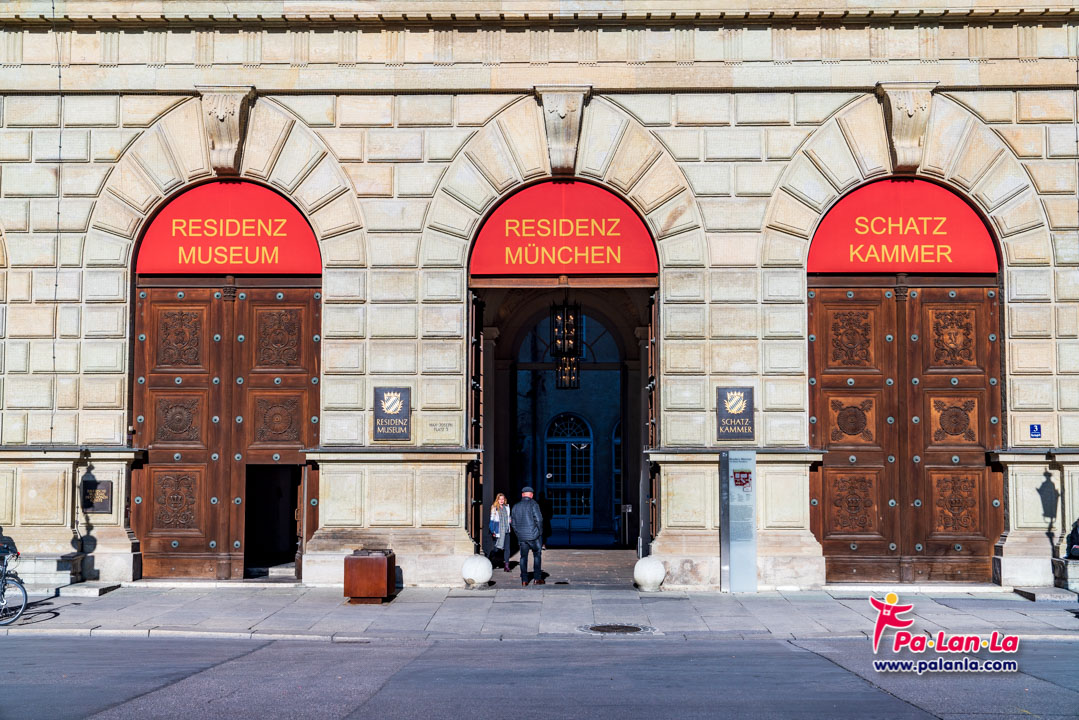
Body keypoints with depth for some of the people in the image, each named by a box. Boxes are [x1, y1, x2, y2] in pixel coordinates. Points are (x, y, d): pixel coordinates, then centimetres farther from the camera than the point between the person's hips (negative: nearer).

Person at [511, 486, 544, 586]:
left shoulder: (516, 506, 11)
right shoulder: (533, 504, -6)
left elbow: (513, 523, 13)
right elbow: (538, 519, -12)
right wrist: (540, 532, 0)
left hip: (521, 536, 4)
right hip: (533, 535, -4)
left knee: (523, 557, 8)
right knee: (537, 555, 8)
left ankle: (524, 580, 5)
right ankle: (537, 578, 6)